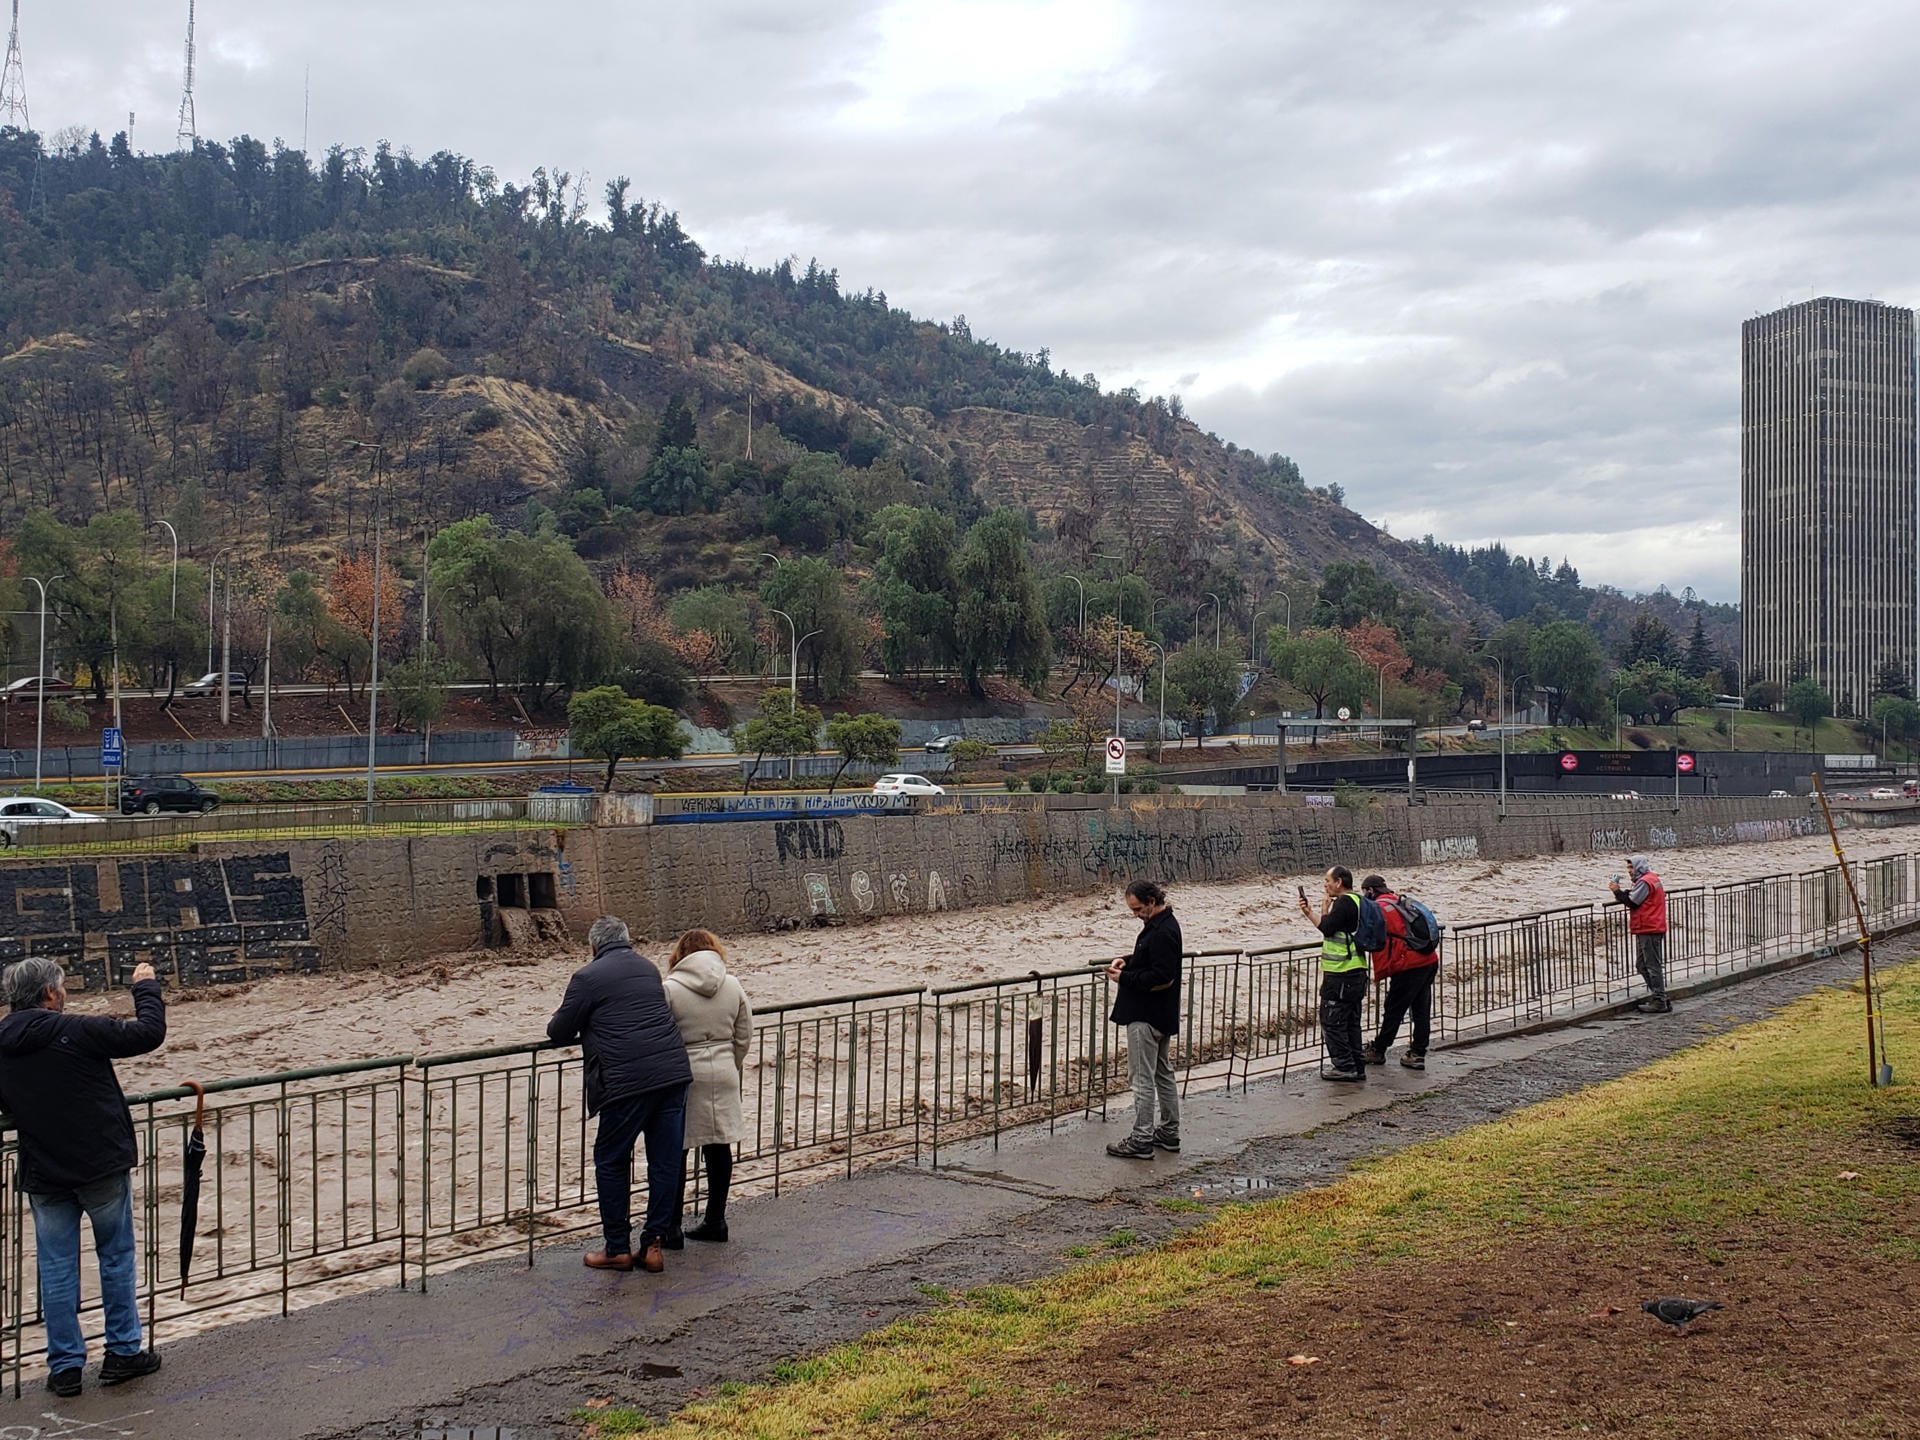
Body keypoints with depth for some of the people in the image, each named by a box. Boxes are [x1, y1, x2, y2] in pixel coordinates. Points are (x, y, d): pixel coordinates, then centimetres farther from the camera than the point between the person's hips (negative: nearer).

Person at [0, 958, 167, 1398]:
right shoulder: (77, 1032, -17)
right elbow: (148, 1032, -13)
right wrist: (145, 987, 2)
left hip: (43, 1176, 4)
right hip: (102, 1165, -4)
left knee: (56, 1269, 11)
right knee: (116, 1257, 12)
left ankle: (64, 1366, 15)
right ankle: (123, 1353, 19)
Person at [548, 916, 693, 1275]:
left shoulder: (587, 978, -1)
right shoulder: (648, 968, 18)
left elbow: (560, 1033, 4)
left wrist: (557, 1022, 27)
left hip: (628, 1081, -5)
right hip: (674, 1072, 5)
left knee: (611, 1161, 9)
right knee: (665, 1161, 10)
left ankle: (617, 1248, 13)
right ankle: (654, 1244, 14)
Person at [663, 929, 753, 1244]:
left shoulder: (669, 989, -10)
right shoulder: (733, 987, 2)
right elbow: (744, 1038, 8)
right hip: (723, 1076, 4)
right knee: (719, 1148, 11)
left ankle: (671, 1227, 5)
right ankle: (715, 1221, 18)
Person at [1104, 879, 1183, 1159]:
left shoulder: (1163, 933, -21)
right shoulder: (1160, 925, 11)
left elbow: (1163, 978, -26)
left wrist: (1125, 978, -19)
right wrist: (1127, 961, 7)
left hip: (1147, 1017, -11)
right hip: (1163, 1016, 11)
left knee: (1142, 1078, -5)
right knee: (1163, 1074, 17)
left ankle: (1141, 1140, -1)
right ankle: (1170, 1133, 25)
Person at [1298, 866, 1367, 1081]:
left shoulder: (1344, 902, -15)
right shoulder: (1355, 901, 16)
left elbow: (1326, 927, -20)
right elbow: (1331, 930, 19)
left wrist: (1325, 905, -6)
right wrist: (1309, 913, 15)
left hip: (1340, 973, -10)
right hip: (1355, 972, 10)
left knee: (1332, 1021, -3)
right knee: (1350, 1022, 14)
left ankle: (1344, 1067, -1)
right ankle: (1356, 1067, 17)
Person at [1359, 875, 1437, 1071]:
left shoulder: (1378, 908, -6)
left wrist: (1380, 974, -2)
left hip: (1409, 965, -8)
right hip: (1430, 960, 8)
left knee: (1393, 1010, 3)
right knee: (1421, 1011, 10)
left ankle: (1378, 1051, 13)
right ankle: (1417, 1054, 13)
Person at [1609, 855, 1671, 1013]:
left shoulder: (1644, 882, -13)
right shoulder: (1652, 879, 20)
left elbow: (1632, 902, -17)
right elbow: (1635, 899, 17)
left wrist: (1617, 891, -8)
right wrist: (1623, 893, 2)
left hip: (1648, 930, -11)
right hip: (1652, 929, 11)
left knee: (1653, 966, -7)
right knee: (1642, 965, 15)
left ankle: (1659, 1002, -4)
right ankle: (1657, 997, 18)